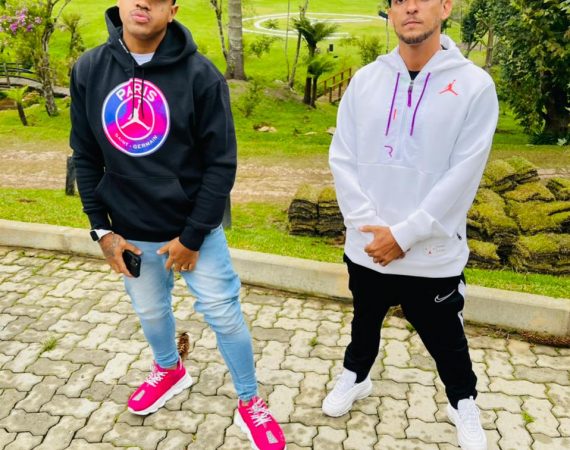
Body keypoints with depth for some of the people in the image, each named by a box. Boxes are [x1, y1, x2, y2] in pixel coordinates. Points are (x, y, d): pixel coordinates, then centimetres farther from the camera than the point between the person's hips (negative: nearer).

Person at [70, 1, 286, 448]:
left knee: (224, 314, 4)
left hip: (195, 227, -3)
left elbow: (221, 164, -13)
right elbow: (86, 156, 3)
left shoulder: (200, 74, -15)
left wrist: (192, 235, -13)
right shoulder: (89, 70, -4)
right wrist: (101, 228, 0)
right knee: (151, 312, 20)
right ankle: (169, 370, 51)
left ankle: (250, 402, 27)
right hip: (131, 231, 4)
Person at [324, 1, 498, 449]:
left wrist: (404, 235, -16)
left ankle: (464, 403, 44)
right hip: (366, 247, 3)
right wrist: (371, 226, -12)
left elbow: (462, 177, -15)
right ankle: (354, 378, 52)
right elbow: (342, 159, -2)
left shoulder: (475, 85, -10)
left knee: (446, 341, 16)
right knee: (365, 322, 25)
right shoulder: (365, 80, 0)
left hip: (433, 255, -2)